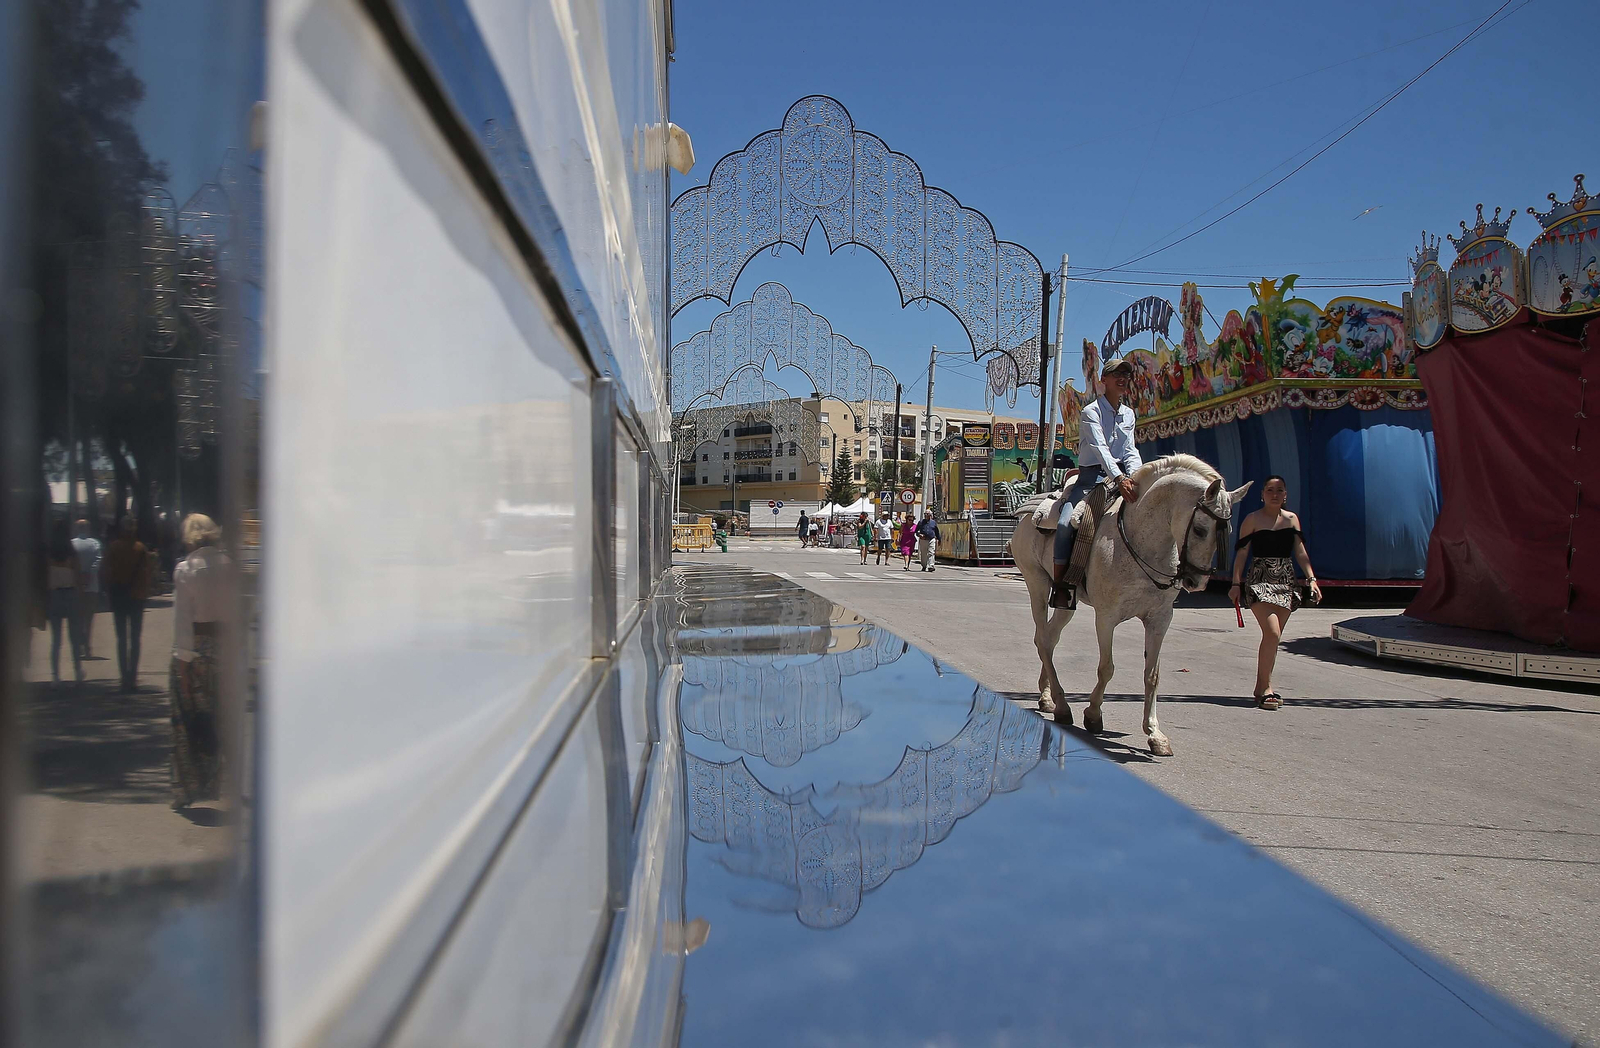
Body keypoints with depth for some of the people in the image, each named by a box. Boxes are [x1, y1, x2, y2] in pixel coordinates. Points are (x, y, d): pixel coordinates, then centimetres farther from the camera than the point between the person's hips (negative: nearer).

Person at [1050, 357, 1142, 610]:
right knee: (1066, 523, -28)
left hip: (1121, 477, 5)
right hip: (1092, 477, -5)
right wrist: (1119, 478, -35)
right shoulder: (1090, 412, -4)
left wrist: (1134, 475, -15)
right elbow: (1100, 448, -19)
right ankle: (1061, 583, -22)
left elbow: (1131, 451, 9)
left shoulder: (1128, 414, 16)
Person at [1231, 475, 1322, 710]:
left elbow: (1300, 552, 11)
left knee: (1273, 636, 7)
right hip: (1260, 581, -5)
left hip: (1286, 582, 5)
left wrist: (1311, 578, 0)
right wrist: (1236, 583, -9)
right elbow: (1242, 553, -3)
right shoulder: (1253, 519, -2)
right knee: (1272, 633, -17)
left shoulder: (1292, 519, 10)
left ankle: (1261, 688, 18)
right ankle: (1267, 688, -10)